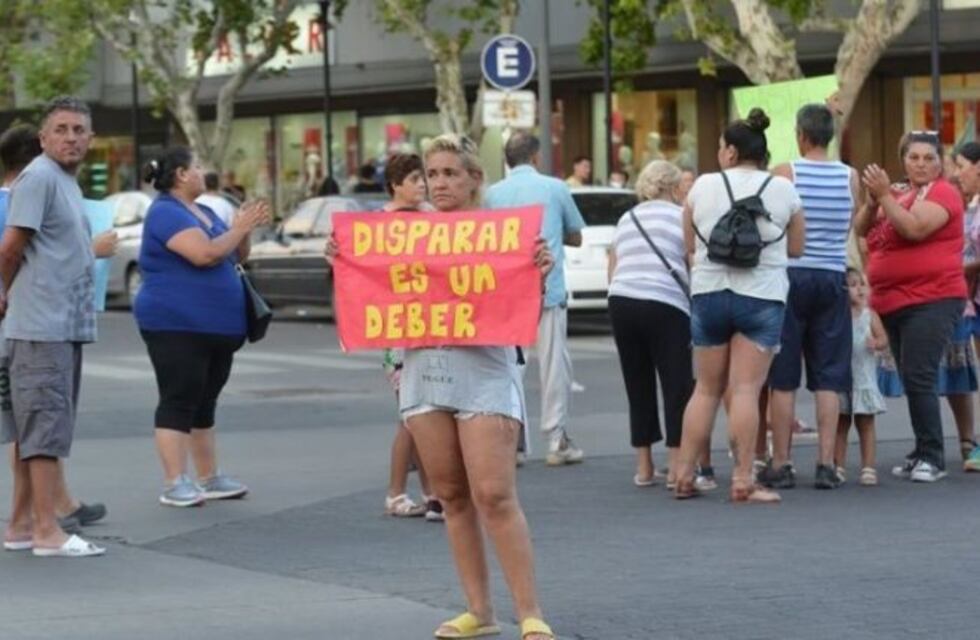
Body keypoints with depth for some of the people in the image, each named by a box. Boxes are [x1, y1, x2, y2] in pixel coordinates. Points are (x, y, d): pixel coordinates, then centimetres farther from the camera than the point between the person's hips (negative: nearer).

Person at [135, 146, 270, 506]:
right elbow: (205, 253, -24)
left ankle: (210, 478, 19)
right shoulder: (166, 213, -13)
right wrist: (240, 228, -13)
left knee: (204, 404, 13)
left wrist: (244, 228, 3)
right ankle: (174, 484, -11)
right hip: (176, 325, -9)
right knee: (178, 402, -10)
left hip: (215, 327, 9)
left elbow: (236, 255, 21)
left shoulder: (204, 213, 17)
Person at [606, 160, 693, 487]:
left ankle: (644, 467, 15)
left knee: (638, 386, 12)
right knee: (677, 386, 0)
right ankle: (676, 467, -4)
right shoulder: (681, 217, 5)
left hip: (621, 301, 5)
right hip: (664, 305, -5)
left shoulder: (626, 219, 20)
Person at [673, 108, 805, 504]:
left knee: (706, 389, 13)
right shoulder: (782, 190, -1)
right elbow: (796, 248, 6)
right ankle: (743, 481, -7)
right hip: (762, 296, -2)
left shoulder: (703, 187, 2)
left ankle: (684, 475, 14)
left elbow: (690, 244, 10)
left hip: (708, 292, 2)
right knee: (746, 389, -4)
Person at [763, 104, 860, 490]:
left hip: (791, 275, -2)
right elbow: (850, 230, 10)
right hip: (832, 277, 2)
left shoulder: (784, 174, -6)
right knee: (828, 378, 5)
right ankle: (826, 465, 1)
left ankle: (781, 465, 4)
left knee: (782, 378, 3)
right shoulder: (851, 178, 3)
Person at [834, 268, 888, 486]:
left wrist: (876, 343, -25)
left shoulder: (869, 315, 1)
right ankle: (839, 467, 13)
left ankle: (868, 467, 8)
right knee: (840, 423, 7)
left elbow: (883, 338, -5)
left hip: (864, 377, 1)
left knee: (865, 423, 5)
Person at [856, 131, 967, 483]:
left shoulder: (942, 193, -7)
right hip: (893, 303, 8)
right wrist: (873, 201, -10)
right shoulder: (897, 193, 14)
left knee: (919, 378, -14)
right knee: (910, 381, 11)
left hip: (931, 300, -8)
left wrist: (884, 196, -20)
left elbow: (915, 229, -22)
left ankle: (932, 458, -10)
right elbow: (860, 230, 7)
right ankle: (923, 454, 18)